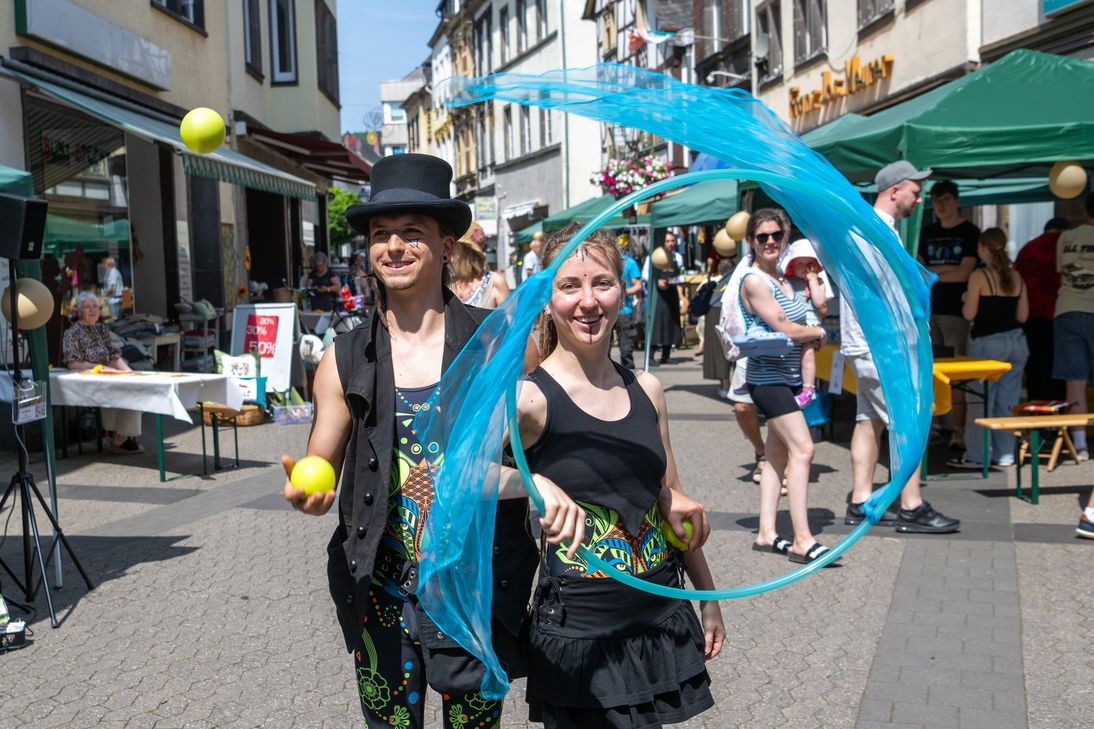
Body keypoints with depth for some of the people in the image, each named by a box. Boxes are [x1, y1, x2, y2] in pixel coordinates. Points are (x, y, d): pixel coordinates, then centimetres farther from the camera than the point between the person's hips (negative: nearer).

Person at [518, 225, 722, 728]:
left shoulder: (645, 390, 3)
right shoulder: (530, 398, -14)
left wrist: (709, 601, 17)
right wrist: (532, 485, -40)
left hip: (662, 623, 5)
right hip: (580, 633, -5)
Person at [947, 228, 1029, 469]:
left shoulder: (979, 276, -10)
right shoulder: (1016, 277, 6)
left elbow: (969, 314, -11)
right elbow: (1023, 315, 8)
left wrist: (965, 298, 8)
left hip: (987, 343, -5)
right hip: (1016, 341, 5)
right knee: (1008, 400, 10)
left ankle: (976, 456, 3)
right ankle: (1005, 454, 15)